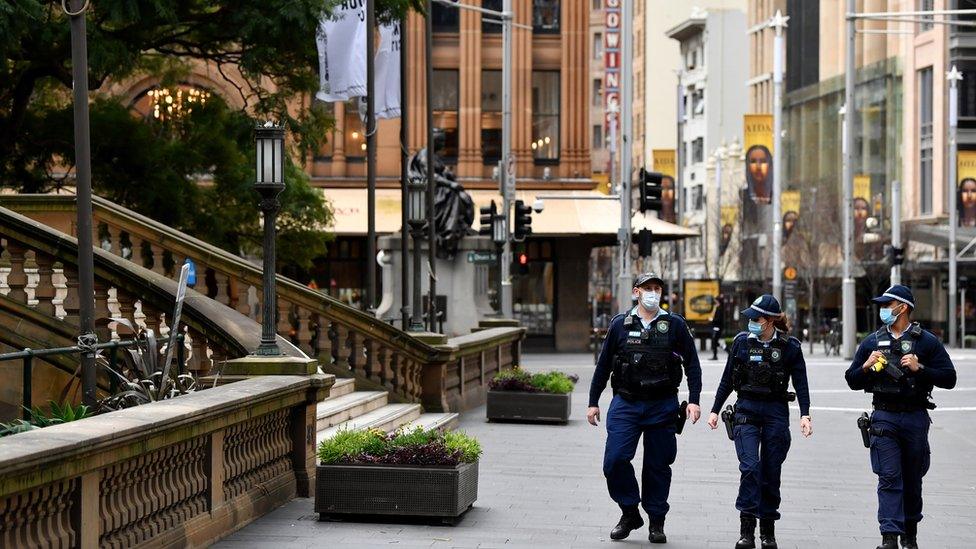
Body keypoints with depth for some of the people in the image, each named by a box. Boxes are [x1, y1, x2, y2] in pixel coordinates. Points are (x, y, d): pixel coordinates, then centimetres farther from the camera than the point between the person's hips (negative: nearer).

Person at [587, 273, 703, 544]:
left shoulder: (675, 325, 3)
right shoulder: (620, 324, 5)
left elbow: (692, 364, 6)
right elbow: (603, 365, 10)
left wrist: (694, 400, -5)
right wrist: (593, 402, 10)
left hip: (662, 406, 0)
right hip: (625, 403, 1)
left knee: (658, 465, 5)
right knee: (615, 460, -11)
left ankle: (656, 522, 18)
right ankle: (630, 513, 7)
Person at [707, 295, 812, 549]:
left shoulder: (789, 346, -1)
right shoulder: (741, 342, 3)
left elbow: (801, 383, 0)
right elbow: (727, 380, 12)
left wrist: (805, 414, -11)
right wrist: (715, 410, 11)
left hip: (776, 413, 0)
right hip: (746, 411, 0)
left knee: (771, 473, 4)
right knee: (750, 466, -16)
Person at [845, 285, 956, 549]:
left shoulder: (927, 341, 2)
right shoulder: (872, 342, 9)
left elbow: (949, 378, -2)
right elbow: (852, 381, 13)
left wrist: (920, 368, -15)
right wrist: (866, 367, -7)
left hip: (915, 417, -1)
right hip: (884, 417, 1)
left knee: (913, 479, 11)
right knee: (889, 478, -9)